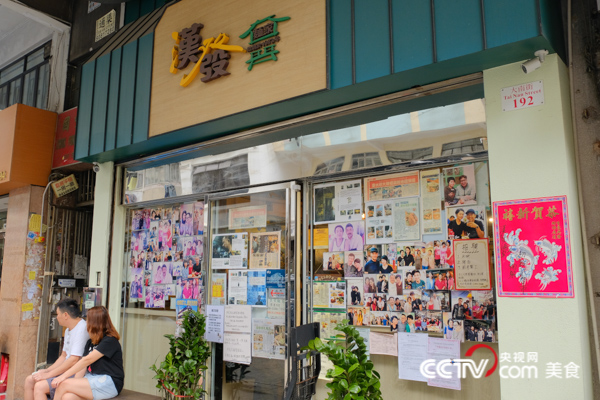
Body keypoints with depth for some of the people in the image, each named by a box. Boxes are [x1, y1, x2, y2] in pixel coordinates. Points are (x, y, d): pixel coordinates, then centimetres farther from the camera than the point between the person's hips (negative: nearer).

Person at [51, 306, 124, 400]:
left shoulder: (110, 341, -11)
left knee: (64, 384, -15)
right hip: (93, 378, 7)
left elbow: (87, 360, -17)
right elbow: (83, 366, 9)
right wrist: (76, 382, -5)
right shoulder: (90, 342, 18)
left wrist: (64, 376, -16)